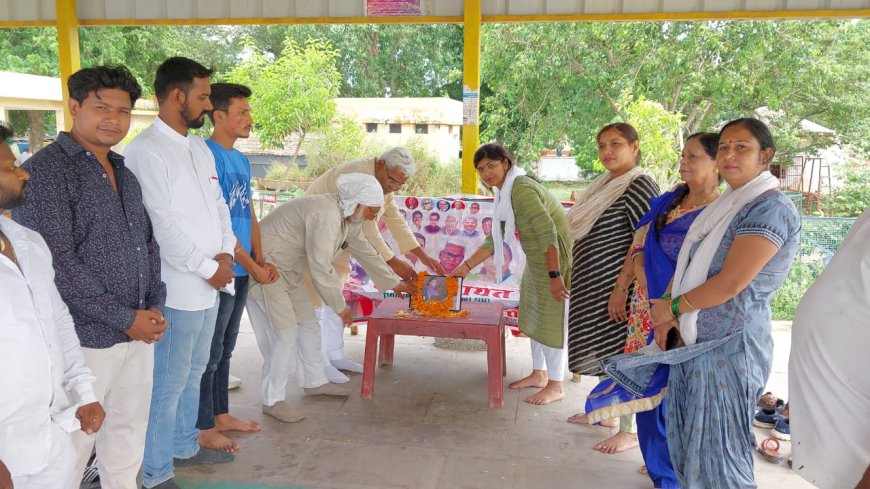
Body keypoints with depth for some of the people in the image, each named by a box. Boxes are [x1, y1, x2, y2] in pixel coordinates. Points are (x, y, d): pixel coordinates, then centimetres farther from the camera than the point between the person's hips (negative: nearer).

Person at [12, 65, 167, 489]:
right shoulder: (46, 171, -12)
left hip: (139, 334, 7)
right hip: (86, 341, -7)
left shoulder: (124, 174, 13)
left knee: (127, 450, 18)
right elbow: (57, 263, -19)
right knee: (71, 453, 6)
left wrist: (155, 308, 1)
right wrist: (125, 320, -15)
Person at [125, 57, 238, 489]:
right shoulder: (147, 151, -15)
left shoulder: (199, 149, 12)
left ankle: (184, 445, 39)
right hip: (176, 290, -8)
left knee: (193, 374, 21)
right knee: (169, 383, 4)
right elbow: (162, 226, -20)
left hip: (208, 287, 8)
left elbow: (219, 205, 15)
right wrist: (209, 267, -13)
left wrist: (226, 253, -1)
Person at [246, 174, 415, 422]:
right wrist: (341, 306, -18)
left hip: (288, 270, 10)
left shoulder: (347, 217, 2)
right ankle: (272, 401, 3)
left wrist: (395, 283, 19)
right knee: (285, 332, -9)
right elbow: (321, 268, -29)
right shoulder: (326, 215, -29)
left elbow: (366, 252, 14)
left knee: (308, 324, 14)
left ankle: (314, 381, 30)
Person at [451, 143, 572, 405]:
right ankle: (539, 374, 32)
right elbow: (495, 239, 11)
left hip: (557, 259, -10)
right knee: (533, 316, 17)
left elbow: (548, 232, -27)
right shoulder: (505, 193, 8)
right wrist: (466, 267, 8)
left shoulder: (521, 189, -23)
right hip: (538, 260, 10)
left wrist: (554, 275, -27)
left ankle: (555, 386, 14)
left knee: (550, 320, -1)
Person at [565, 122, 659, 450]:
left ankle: (628, 431, 11)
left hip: (616, 287, -9)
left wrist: (622, 286, -24)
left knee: (620, 354, -1)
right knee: (603, 352, 18)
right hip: (593, 285, 9)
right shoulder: (606, 184, 13)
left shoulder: (640, 185, -14)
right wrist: (579, 280, 20)